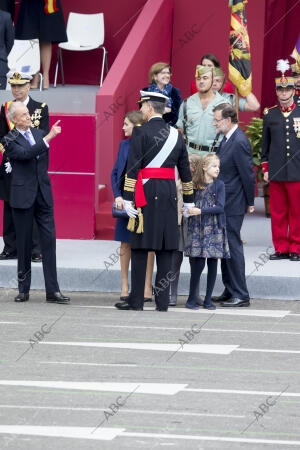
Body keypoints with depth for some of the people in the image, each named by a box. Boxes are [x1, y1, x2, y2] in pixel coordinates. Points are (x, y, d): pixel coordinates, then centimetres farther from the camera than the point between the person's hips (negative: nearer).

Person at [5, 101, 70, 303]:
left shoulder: (39, 133, 11)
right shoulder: (10, 140, -4)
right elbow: (26, 154, -23)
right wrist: (48, 138, -28)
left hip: (43, 195, 4)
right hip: (23, 196, -4)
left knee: (49, 240, -3)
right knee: (24, 243, 3)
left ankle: (52, 290, -4)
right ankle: (23, 289, 14)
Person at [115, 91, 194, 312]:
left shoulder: (141, 132, -7)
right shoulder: (175, 134, 10)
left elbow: (133, 168, -12)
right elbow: (185, 170, 14)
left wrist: (128, 198, -11)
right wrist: (188, 200, 20)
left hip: (146, 194, -5)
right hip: (169, 194, 5)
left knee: (140, 248, 0)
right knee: (165, 248, 6)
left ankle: (136, 300, 1)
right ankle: (163, 301, 5)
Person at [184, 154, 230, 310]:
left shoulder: (219, 185, 1)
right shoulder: (195, 185, 3)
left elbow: (220, 207, -9)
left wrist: (201, 211, -17)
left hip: (214, 228, 1)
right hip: (198, 228, -1)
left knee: (213, 263, 2)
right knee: (198, 263, -8)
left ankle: (208, 299, 10)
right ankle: (192, 298, 3)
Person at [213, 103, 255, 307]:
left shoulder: (239, 142, -19)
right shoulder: (228, 139, 12)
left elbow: (248, 174, -17)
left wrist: (249, 203, -9)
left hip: (233, 206, -10)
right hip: (224, 205, 10)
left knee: (233, 247, -5)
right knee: (226, 247, 15)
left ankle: (241, 296, 0)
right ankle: (230, 291, 24)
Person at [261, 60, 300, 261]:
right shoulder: (270, 114, 8)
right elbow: (265, 144, 13)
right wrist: (266, 168, 8)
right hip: (276, 173, 2)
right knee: (277, 212, 4)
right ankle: (281, 248, 11)